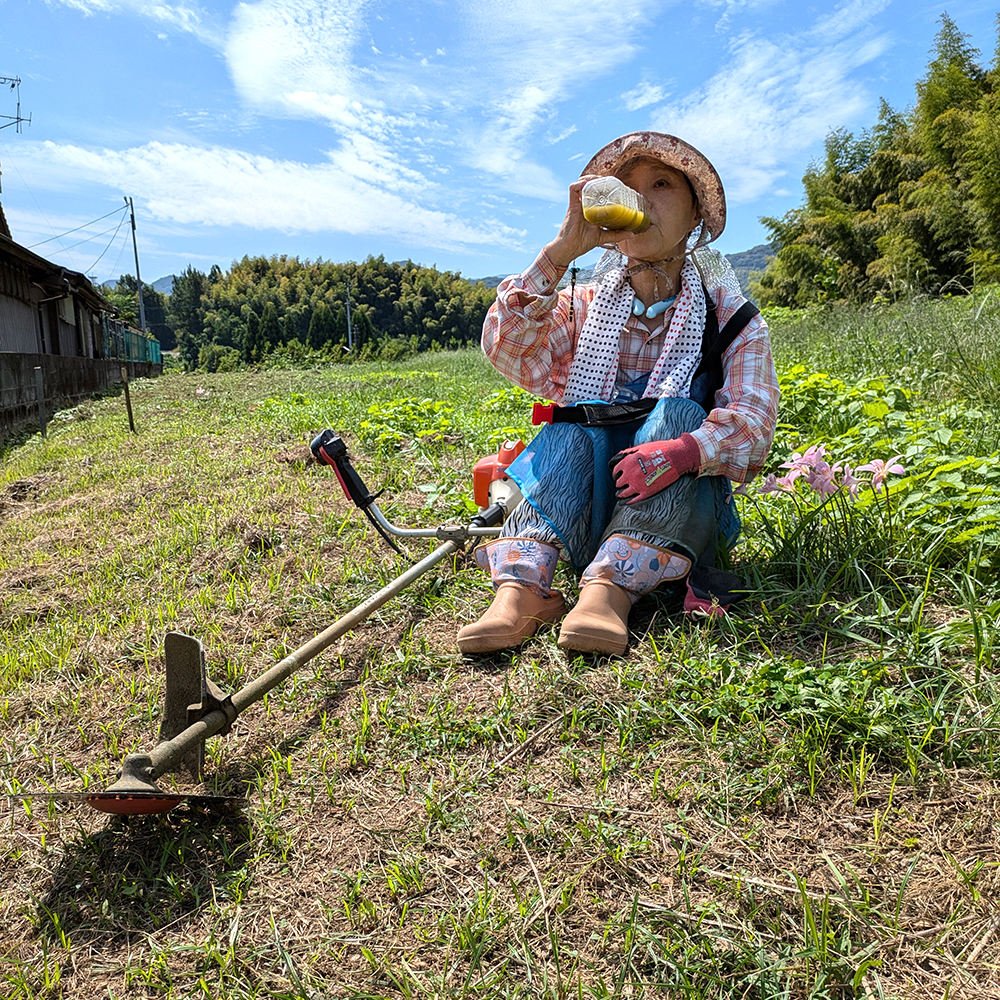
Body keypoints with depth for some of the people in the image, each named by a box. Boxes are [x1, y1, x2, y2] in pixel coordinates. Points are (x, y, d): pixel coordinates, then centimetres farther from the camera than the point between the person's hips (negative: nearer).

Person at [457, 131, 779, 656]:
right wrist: (561, 250, -19)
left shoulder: (730, 316, 2)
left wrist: (685, 450, -35)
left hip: (683, 514, -1)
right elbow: (506, 350, -12)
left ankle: (610, 587, -41)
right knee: (570, 434, -25)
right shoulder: (583, 306, 8)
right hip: (588, 517, 2)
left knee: (678, 414, -26)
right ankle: (520, 585, -42)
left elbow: (752, 419, -14)